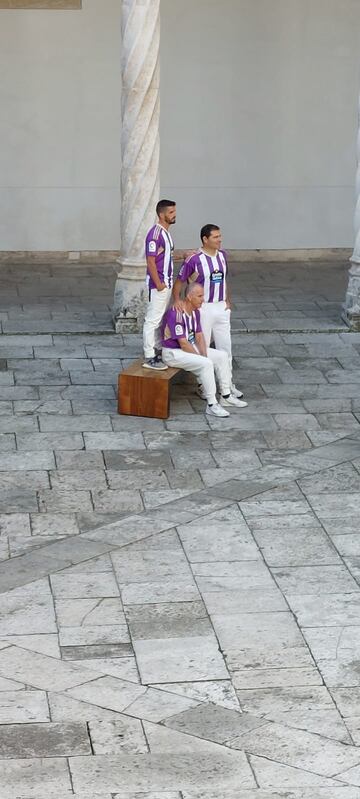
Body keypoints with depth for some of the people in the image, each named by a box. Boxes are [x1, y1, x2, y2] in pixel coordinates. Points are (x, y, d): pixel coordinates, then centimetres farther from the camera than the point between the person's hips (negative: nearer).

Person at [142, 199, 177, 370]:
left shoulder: (166, 232, 11)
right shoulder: (155, 234, -19)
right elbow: (150, 261, -21)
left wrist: (168, 281, 18)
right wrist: (158, 284, -20)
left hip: (166, 283, 10)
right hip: (158, 284, -10)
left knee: (161, 319, 17)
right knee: (152, 320, -6)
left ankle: (158, 351, 28)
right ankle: (149, 358, -4)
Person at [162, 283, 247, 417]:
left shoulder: (195, 311, 5)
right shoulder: (176, 313, -25)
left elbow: (199, 336, 7)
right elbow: (183, 343, -25)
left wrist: (204, 356, -8)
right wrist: (201, 358, -17)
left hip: (190, 348, 10)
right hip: (173, 353, -10)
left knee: (222, 356, 5)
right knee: (206, 364, -29)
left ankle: (226, 396, 12)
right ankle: (211, 405, -22)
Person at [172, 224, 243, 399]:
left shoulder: (222, 255, 5)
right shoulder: (194, 259, -15)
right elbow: (179, 281, -9)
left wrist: (227, 299, 11)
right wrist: (176, 299, -22)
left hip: (221, 307, 6)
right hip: (203, 309, -6)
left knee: (225, 347, 10)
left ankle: (228, 384, 21)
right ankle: (202, 385, 14)